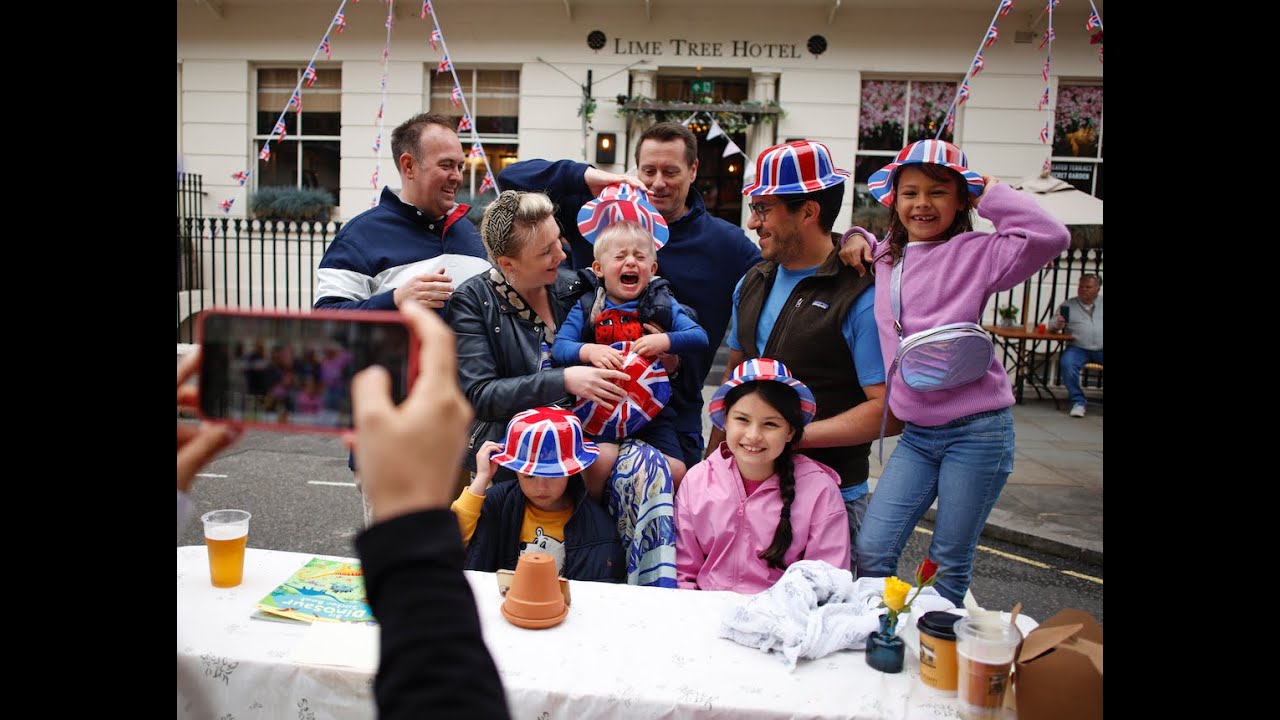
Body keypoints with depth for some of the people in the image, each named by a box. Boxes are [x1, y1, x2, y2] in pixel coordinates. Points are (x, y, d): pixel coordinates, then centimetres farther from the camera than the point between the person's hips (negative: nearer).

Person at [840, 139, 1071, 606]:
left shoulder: (976, 252, -6)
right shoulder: (885, 257, 10)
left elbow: (1049, 237, -22)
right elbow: (860, 248, 32)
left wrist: (990, 195, -10)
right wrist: (855, 237, 9)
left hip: (977, 430, -4)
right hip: (916, 434, 5)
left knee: (949, 563, 7)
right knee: (870, 552, 0)